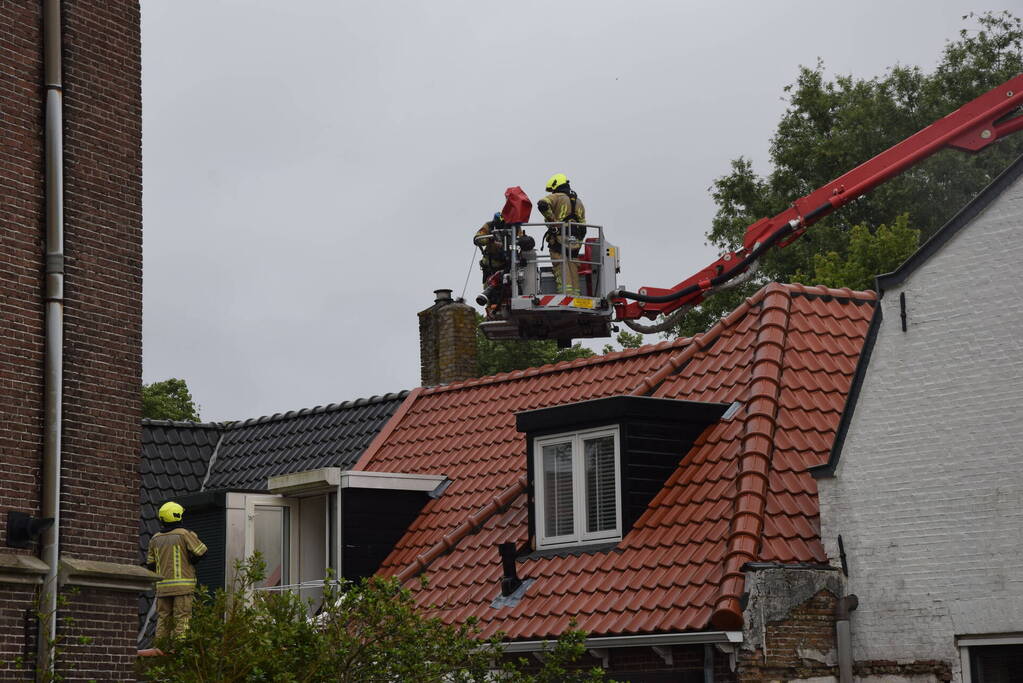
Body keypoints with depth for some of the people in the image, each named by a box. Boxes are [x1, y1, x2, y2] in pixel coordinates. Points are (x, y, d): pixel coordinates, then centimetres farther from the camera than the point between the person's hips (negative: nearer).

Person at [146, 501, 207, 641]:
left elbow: (151, 563, 15)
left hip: (162, 586, 5)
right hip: (182, 585, -5)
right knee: (182, 619, -5)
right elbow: (201, 551, -10)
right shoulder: (184, 535, -7)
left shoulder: (155, 539, 9)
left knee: (163, 619, 10)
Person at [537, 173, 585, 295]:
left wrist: (551, 220, -12)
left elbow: (542, 204, -22)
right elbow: (583, 227, 20)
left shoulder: (556, 197, 0)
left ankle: (566, 295, -22)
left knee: (562, 271, -12)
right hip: (574, 242, 6)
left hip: (559, 240, -6)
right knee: (573, 271, 9)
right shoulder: (578, 202, 21)